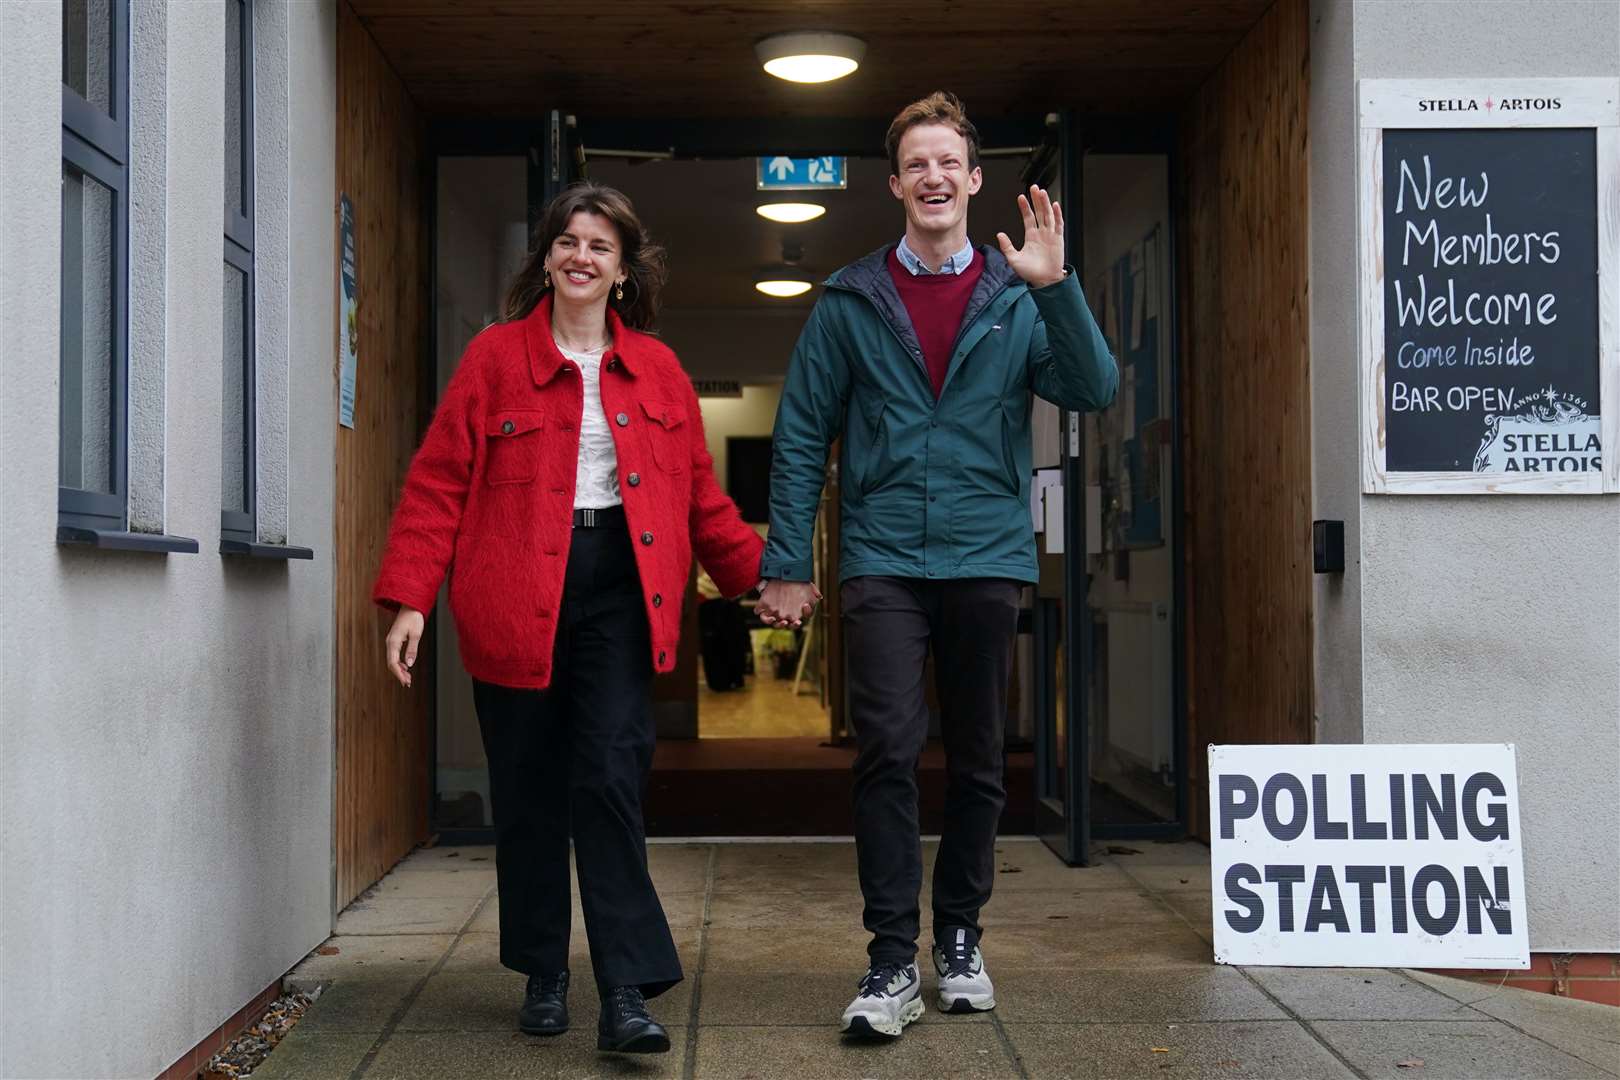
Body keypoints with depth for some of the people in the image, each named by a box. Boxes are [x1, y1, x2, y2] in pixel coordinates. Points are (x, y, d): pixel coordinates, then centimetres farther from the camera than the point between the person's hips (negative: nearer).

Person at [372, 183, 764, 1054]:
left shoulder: (657, 369, 11)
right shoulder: (496, 356, 4)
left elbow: (700, 493, 18)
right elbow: (438, 483, 0)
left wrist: (756, 573, 16)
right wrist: (410, 597, -6)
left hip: (617, 590, 1)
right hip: (515, 597, 0)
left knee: (612, 779, -8)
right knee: (529, 788, 8)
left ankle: (626, 995, -6)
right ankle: (544, 975, 24)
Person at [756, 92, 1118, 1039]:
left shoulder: (1018, 297, 6)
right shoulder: (851, 301, 5)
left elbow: (1094, 391, -6)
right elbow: (802, 438, 4)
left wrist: (1056, 286, -18)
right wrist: (787, 563, 0)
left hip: (987, 558, 1)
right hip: (882, 560, -1)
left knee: (978, 762, 9)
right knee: (889, 753, -9)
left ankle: (961, 938, 25)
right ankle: (893, 960, -2)